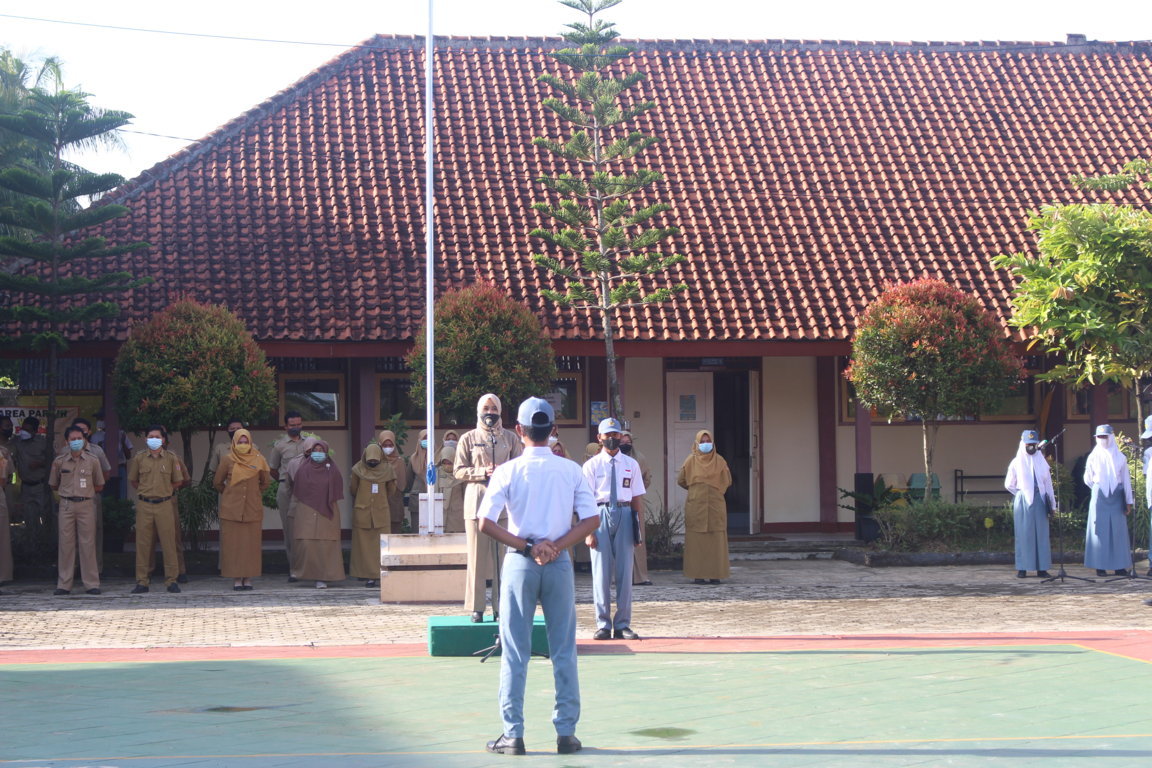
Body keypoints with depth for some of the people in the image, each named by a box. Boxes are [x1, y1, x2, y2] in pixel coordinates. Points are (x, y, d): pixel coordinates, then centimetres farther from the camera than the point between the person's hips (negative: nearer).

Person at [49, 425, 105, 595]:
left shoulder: (92, 461, 5)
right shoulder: (59, 461, 7)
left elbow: (99, 486, 11)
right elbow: (53, 485, 15)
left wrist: (85, 491, 3)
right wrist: (69, 491, 8)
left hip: (86, 504, -1)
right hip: (66, 505, 1)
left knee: (88, 543, -3)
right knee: (65, 543, -1)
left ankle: (92, 584, 0)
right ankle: (64, 584, 2)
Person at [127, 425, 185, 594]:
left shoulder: (170, 459, 4)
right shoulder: (139, 458, 5)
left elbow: (178, 481, 12)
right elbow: (132, 481, 16)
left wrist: (164, 491, 9)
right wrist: (146, 491, 11)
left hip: (165, 505, -1)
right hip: (144, 505, 1)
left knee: (168, 542, -1)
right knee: (143, 543, 1)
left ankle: (171, 581, 5)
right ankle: (141, 582, 6)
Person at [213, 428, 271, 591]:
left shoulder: (258, 460, 4)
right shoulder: (227, 459, 0)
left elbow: (266, 482, 17)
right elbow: (217, 482, 9)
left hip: (253, 509, 1)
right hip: (231, 509, -1)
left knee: (252, 544, 0)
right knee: (233, 544, -3)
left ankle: (248, 579, 6)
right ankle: (236, 579, 1)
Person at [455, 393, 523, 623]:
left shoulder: (509, 438, 12)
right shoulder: (469, 438, 8)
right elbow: (458, 471, 5)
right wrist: (482, 472, -10)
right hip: (477, 501, -1)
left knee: (503, 557, -2)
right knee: (477, 556, -3)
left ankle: (501, 607, 2)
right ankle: (476, 608, 1)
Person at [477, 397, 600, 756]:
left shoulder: (508, 471, -5)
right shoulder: (571, 470, 1)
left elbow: (485, 523, -12)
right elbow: (592, 520, -4)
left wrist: (526, 547, -8)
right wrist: (556, 546, -8)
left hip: (520, 563, -1)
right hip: (559, 564, 1)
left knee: (515, 652, 4)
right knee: (564, 651, 8)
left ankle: (513, 735, 5)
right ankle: (566, 733, 10)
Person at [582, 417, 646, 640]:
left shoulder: (631, 464, 12)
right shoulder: (591, 465, 3)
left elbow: (637, 498, 11)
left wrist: (639, 527, 3)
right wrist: (588, 531, -9)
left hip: (625, 515, 2)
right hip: (601, 514, -2)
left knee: (625, 571, 2)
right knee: (601, 572, -1)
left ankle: (623, 624, 9)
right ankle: (603, 625, 5)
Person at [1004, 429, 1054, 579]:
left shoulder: (1042, 462, 10)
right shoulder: (1016, 463, 4)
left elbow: (1048, 484, 10)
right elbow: (1009, 485, 10)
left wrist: (1051, 504, 7)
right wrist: (1022, 494, 5)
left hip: (1040, 501, 2)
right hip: (1023, 503, -2)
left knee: (1041, 534, 0)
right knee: (1023, 534, -3)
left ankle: (1042, 568, 2)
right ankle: (1022, 568, -1)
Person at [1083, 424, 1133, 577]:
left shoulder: (1119, 457, 5)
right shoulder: (1093, 457, 4)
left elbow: (1126, 480, 4)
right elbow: (1088, 479, 11)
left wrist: (1128, 501, 1)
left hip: (1116, 497, 1)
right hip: (1099, 498, -1)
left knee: (1118, 530, 1)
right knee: (1100, 530, -3)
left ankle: (1120, 566, 4)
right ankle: (1100, 566, -2)